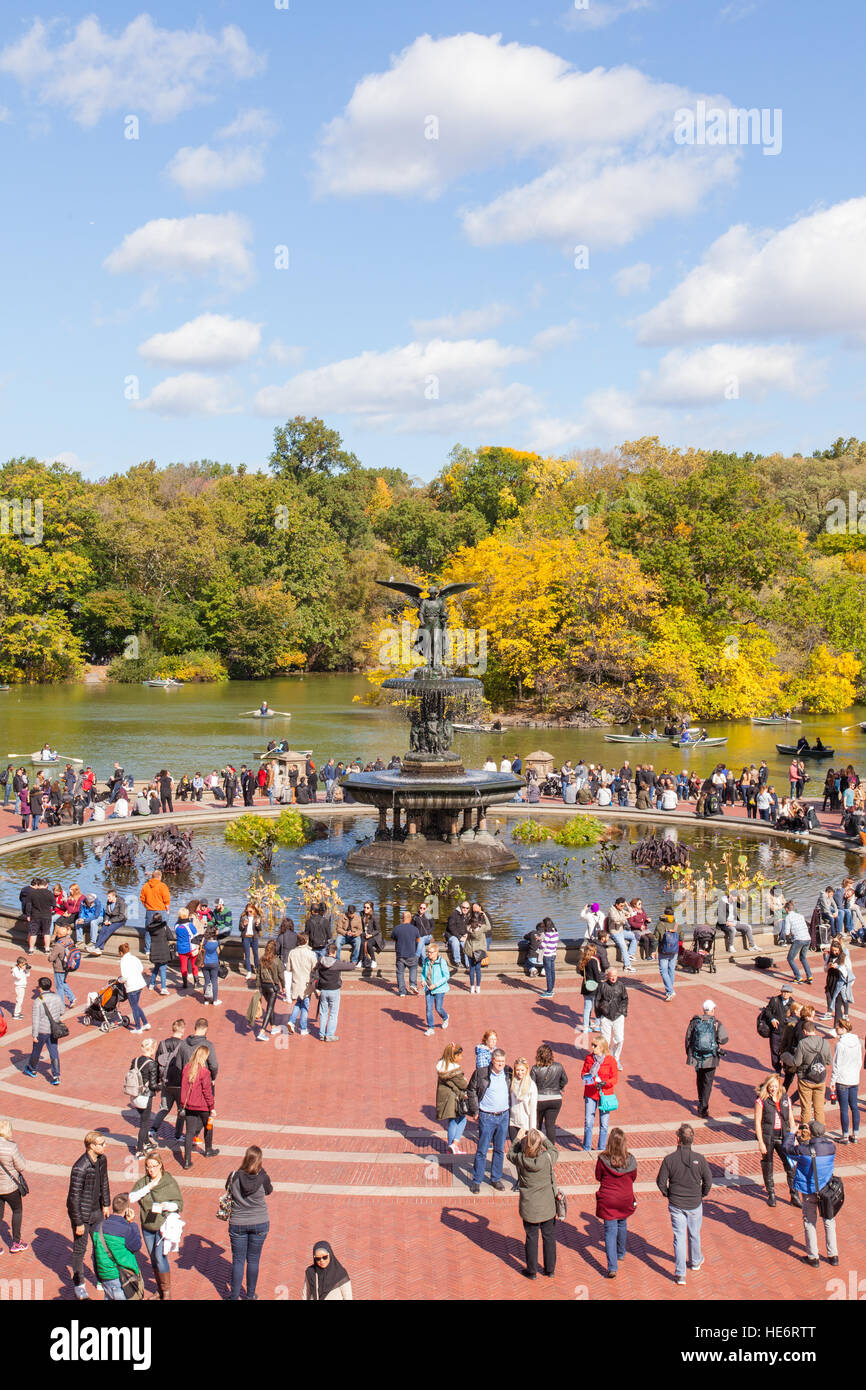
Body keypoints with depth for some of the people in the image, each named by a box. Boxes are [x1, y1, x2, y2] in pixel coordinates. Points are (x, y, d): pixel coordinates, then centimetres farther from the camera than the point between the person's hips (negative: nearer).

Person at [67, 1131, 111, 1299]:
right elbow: (74, 1197, -24)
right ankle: (78, 1284, 28)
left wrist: (106, 1205, 15)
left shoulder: (102, 1159, -7)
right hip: (81, 1213, -6)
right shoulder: (80, 1168, -30)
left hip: (96, 1211, 7)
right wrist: (78, 1223, -19)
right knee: (79, 1249, 10)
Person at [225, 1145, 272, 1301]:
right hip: (260, 1224, 0)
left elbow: (228, 1191, 3)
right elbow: (269, 1191, 4)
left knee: (238, 1260, 12)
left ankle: (234, 1296, 20)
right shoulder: (263, 1178, -16)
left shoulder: (234, 1176, -15)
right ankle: (251, 1295, 26)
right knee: (253, 1260, 15)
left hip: (237, 1224, 0)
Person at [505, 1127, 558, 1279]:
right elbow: (554, 1151, 5)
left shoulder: (521, 1160, -19)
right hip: (547, 1206, 0)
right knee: (549, 1237, 18)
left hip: (529, 1208, 0)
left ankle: (532, 1271, 26)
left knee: (531, 1238, 15)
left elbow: (510, 1154, 5)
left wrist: (518, 1138, 12)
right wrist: (544, 1138, 13)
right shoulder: (548, 1158, -20)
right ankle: (550, 1269, 30)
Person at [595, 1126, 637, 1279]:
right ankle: (621, 1255, 48)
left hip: (607, 1201, -3)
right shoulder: (631, 1160, -15)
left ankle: (612, 1268, -3)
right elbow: (633, 1177, 1)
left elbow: (598, 1177, -5)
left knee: (610, 1231, 4)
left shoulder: (603, 1159, -20)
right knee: (622, 1225, 26)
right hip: (625, 1199, 3)